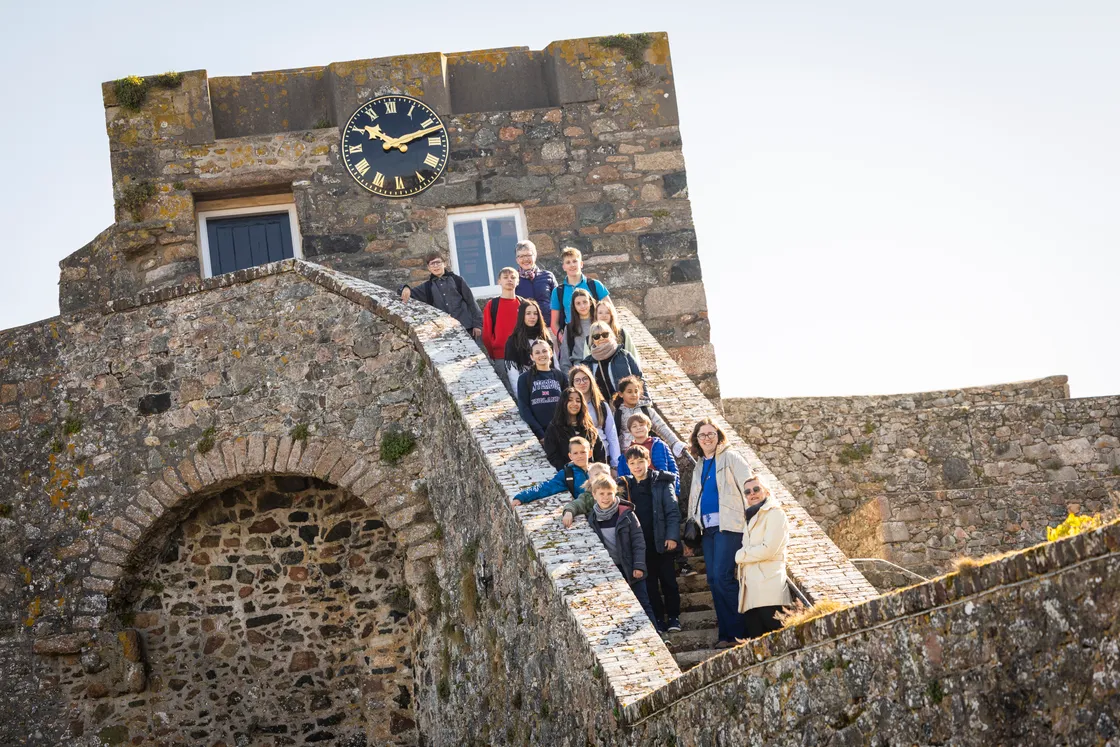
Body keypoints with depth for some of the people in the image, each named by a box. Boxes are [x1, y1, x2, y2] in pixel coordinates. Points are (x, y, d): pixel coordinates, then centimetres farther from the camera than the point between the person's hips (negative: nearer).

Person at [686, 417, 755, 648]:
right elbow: (693, 500, 24)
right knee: (713, 581, 2)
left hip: (728, 525, -7)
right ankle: (728, 634, 6)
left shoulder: (730, 458, 0)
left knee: (722, 577, -15)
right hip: (707, 528, 7)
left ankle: (739, 631, -6)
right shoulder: (699, 466, 20)